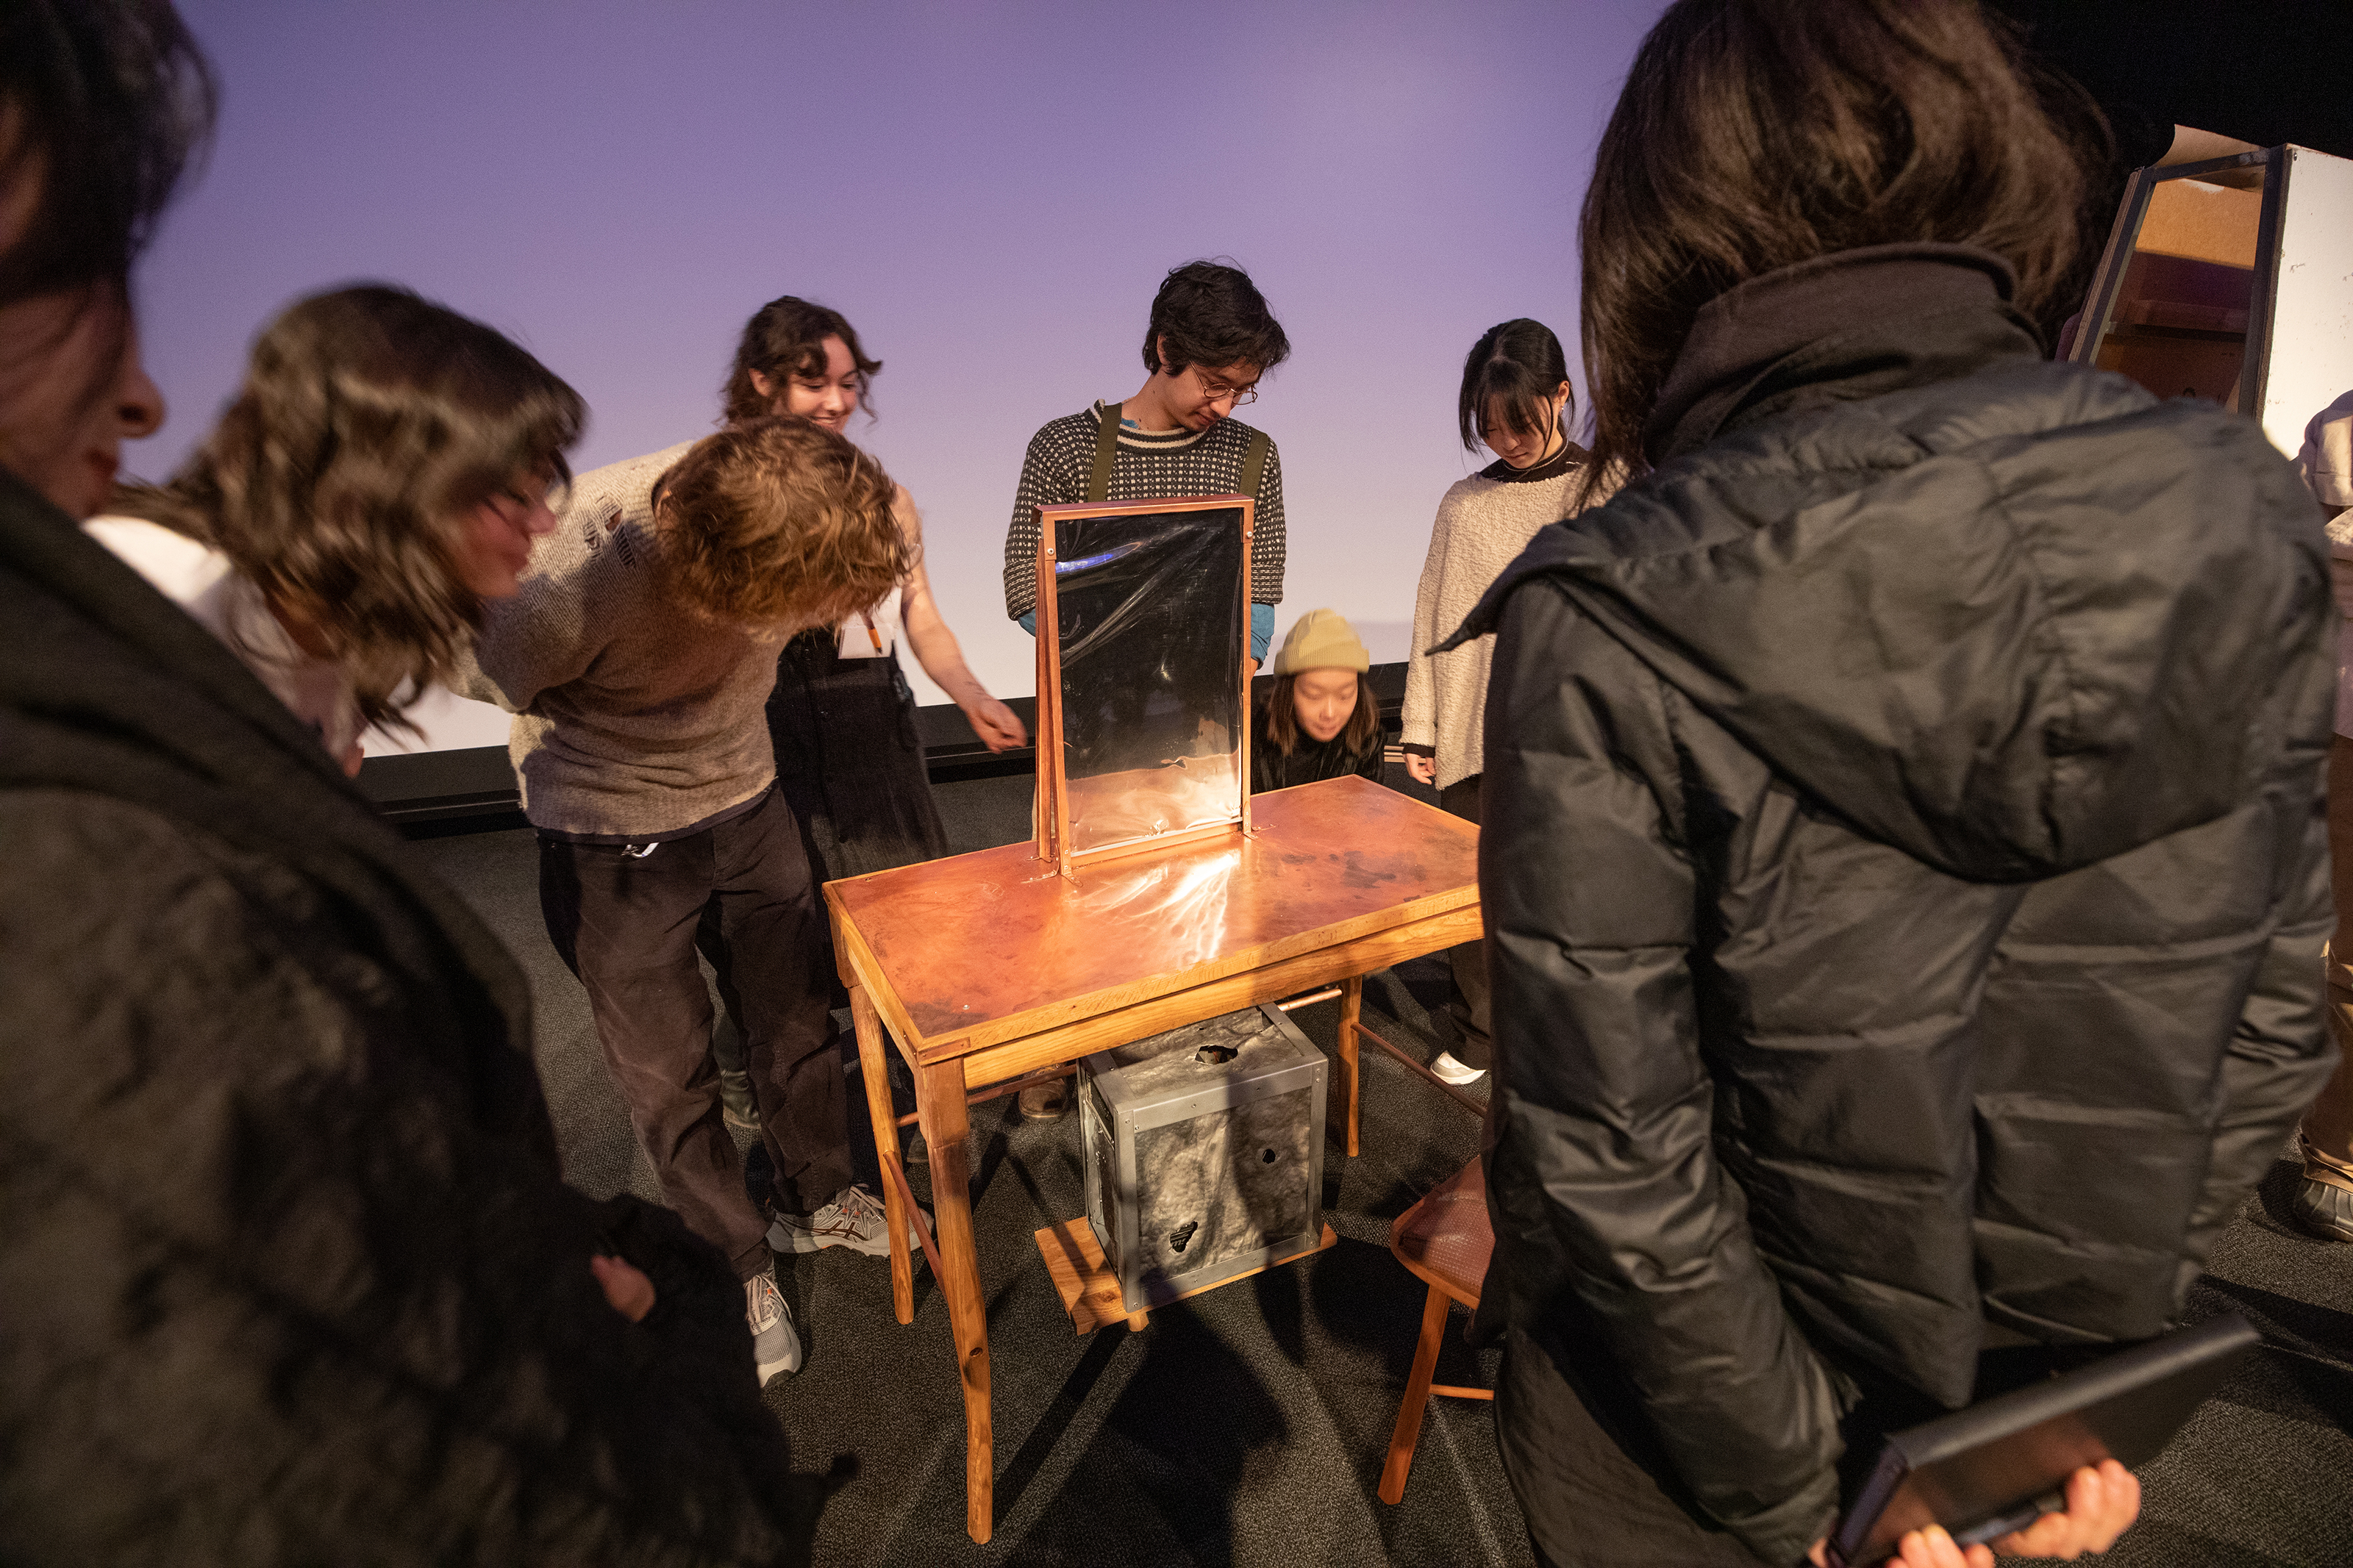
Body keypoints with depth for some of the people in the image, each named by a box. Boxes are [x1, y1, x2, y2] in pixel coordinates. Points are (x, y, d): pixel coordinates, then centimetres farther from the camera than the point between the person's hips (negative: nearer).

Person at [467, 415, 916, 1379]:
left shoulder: (783, 514, -21)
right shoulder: (576, 576, -33)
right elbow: (486, 679, -12)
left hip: (746, 804, 4)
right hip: (613, 838, -4)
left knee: (795, 1018, 15)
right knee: (668, 1077, 9)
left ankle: (814, 1201, 41)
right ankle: (737, 1270, 33)